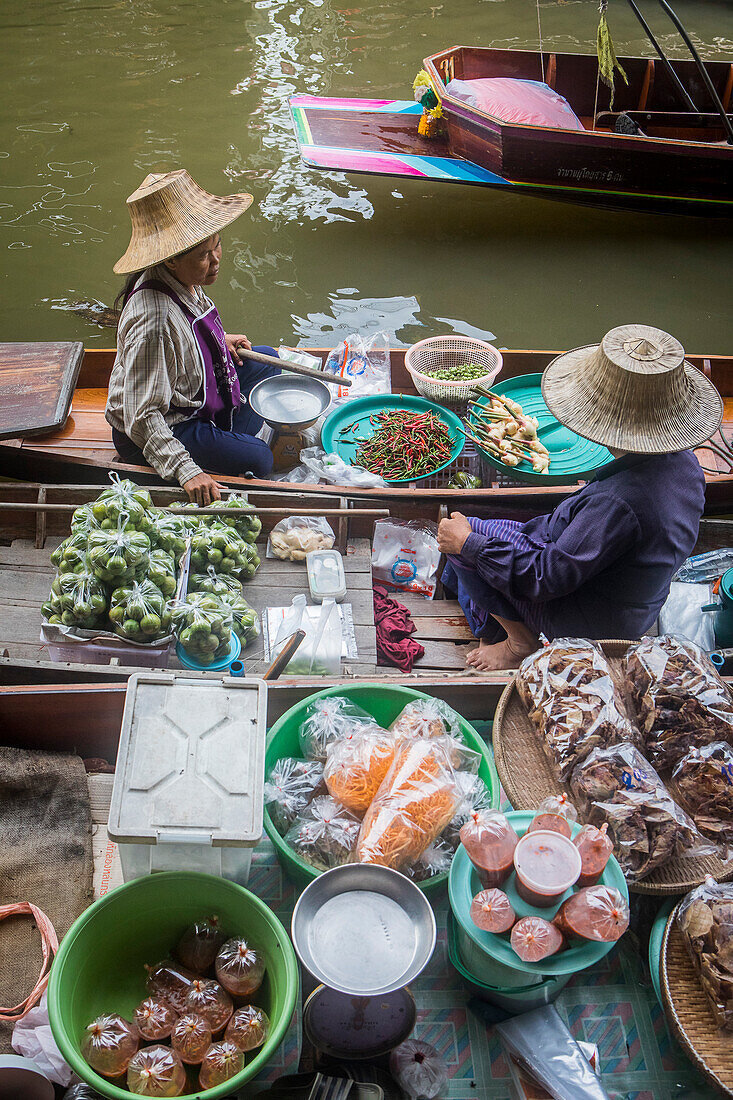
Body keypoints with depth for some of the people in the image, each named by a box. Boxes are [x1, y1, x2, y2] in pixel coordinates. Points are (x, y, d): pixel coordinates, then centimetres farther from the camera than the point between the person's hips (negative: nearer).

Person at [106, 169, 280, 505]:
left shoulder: (185, 281, -9)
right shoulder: (154, 320, -37)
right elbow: (142, 418, -36)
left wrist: (219, 341, 7)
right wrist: (185, 471, -41)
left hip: (191, 397, 10)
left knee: (266, 360, 19)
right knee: (257, 460, -18)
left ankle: (231, 441, 20)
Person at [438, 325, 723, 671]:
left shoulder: (617, 501, -38)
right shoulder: (684, 462, -10)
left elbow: (547, 577, -28)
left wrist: (468, 542, -18)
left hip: (592, 625, -9)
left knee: (458, 533, -6)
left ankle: (520, 642, 8)